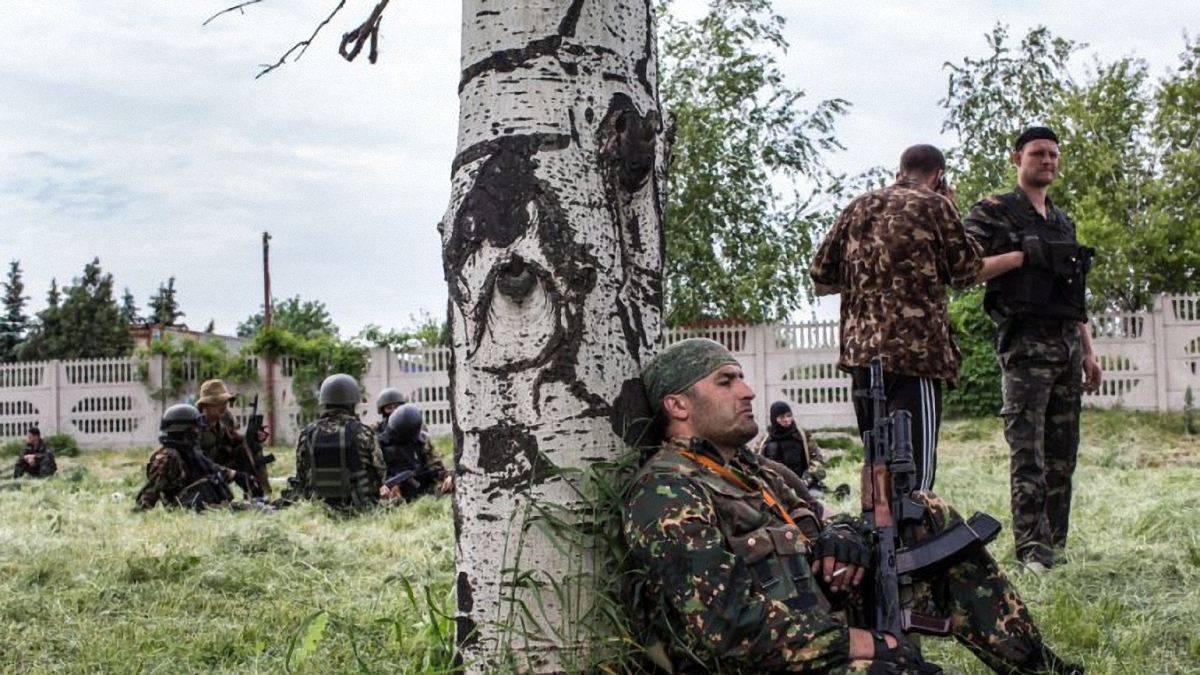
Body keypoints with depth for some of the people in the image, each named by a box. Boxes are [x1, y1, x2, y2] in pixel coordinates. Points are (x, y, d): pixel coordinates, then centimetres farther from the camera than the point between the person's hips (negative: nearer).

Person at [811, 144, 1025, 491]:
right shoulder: (935, 204, 2)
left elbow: (821, 281, 16)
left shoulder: (858, 208, 15)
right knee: (913, 473, -8)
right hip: (916, 352, -6)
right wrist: (1018, 258, 23)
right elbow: (967, 272, 9)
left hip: (859, 351, 6)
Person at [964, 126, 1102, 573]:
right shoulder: (994, 213, 1)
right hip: (1026, 344, -7)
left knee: (1062, 455, 8)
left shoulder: (1064, 223, 22)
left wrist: (1089, 352, 18)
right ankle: (1032, 549, -11)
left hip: (1067, 345, 7)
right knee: (1028, 453, -11)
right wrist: (1021, 255, -20)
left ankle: (1056, 544, 14)